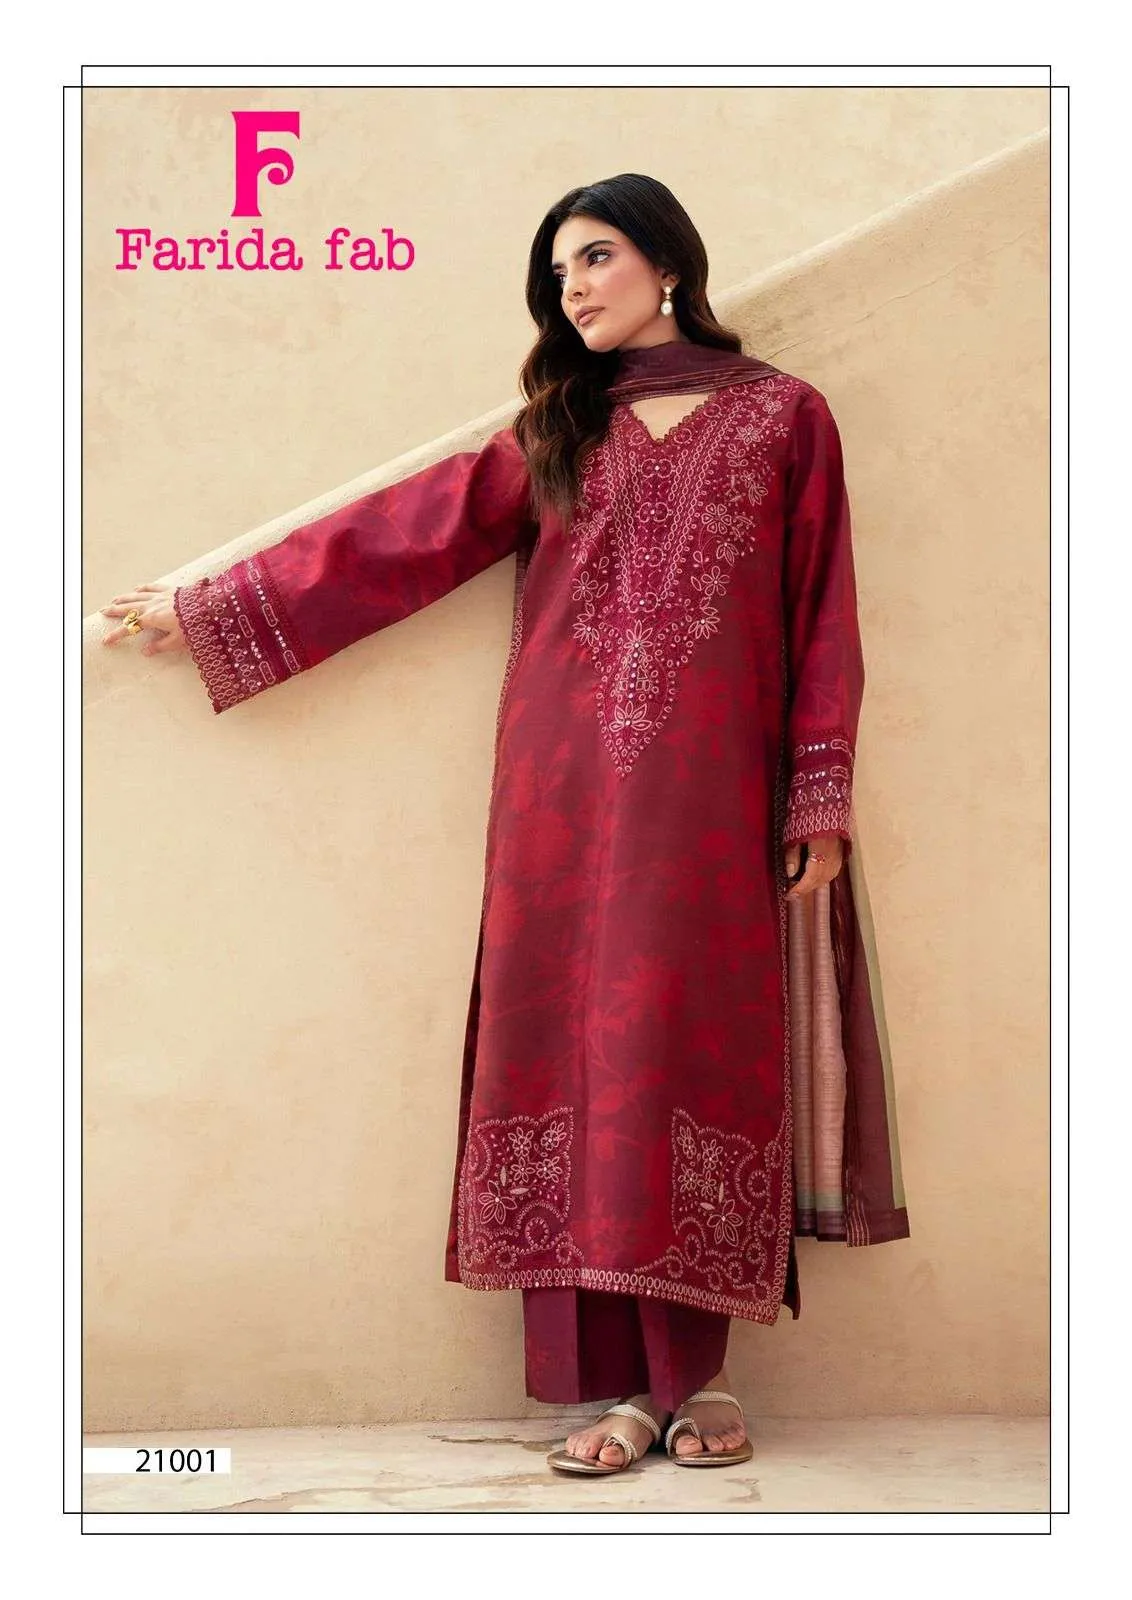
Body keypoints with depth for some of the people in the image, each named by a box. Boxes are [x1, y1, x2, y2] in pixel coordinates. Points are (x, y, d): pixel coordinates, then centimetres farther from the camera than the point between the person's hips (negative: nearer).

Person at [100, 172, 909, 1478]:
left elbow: (822, 616, 6)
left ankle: (696, 1372, 5)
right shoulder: (554, 434, 17)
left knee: (692, 1049, -5)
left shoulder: (782, 416, 10)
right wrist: (206, 609, 11)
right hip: (568, 797, 3)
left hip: (708, 797, -2)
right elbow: (401, 536, 14)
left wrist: (821, 799, -2)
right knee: (582, 1046, -3)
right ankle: (625, 1379, 3)